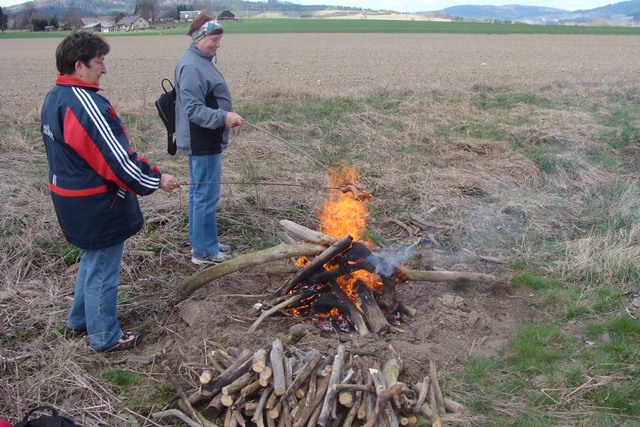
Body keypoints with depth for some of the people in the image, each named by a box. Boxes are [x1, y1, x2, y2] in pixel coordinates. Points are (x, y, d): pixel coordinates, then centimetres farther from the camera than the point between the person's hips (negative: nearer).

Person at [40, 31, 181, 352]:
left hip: (70, 198, 10)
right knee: (102, 269, 6)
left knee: (92, 260, 26)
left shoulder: (54, 99, 7)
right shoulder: (85, 104, -25)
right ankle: (105, 337, 22)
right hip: (96, 204, -10)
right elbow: (117, 158, -25)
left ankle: (79, 321, 41)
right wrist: (155, 180, -13)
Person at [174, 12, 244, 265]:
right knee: (206, 195, -3)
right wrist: (223, 117, -33)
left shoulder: (200, 61, 13)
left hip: (204, 141, 11)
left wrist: (223, 118, 20)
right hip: (202, 142, -11)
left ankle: (200, 242, 32)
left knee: (199, 192, 19)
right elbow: (192, 109, -25)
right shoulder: (192, 66, -19)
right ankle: (204, 252, 8)